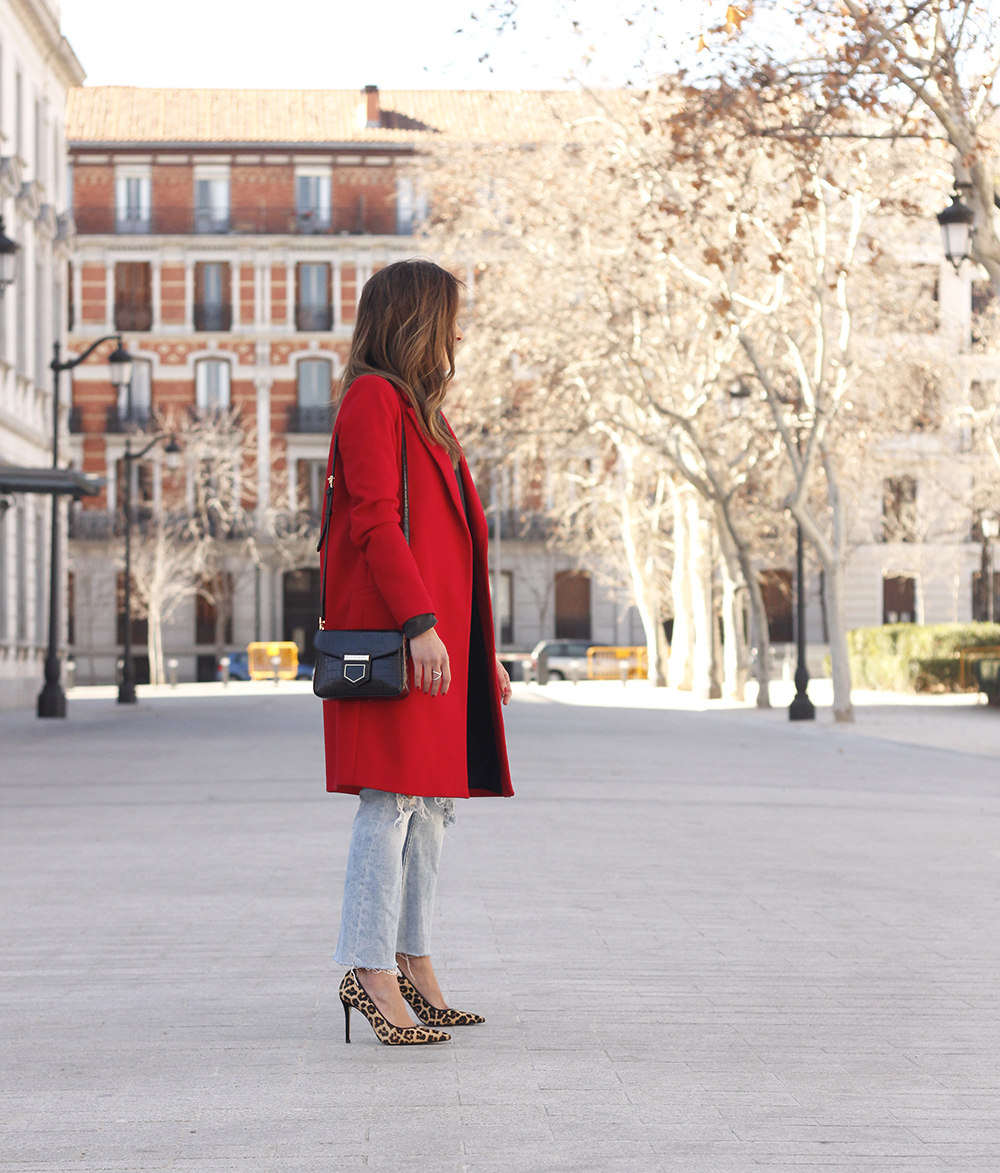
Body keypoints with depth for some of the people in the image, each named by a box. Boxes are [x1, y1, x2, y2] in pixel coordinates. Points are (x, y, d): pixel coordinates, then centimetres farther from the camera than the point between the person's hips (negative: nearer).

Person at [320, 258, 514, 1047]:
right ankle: (369, 972, -9)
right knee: (393, 796, -11)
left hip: (443, 634, 10)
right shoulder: (373, 399, -7)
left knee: (433, 802, 10)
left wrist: (484, 650, 22)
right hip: (396, 633, -10)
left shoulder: (421, 412, 23)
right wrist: (420, 623, -24)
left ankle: (414, 964, 14)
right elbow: (375, 521, -17)